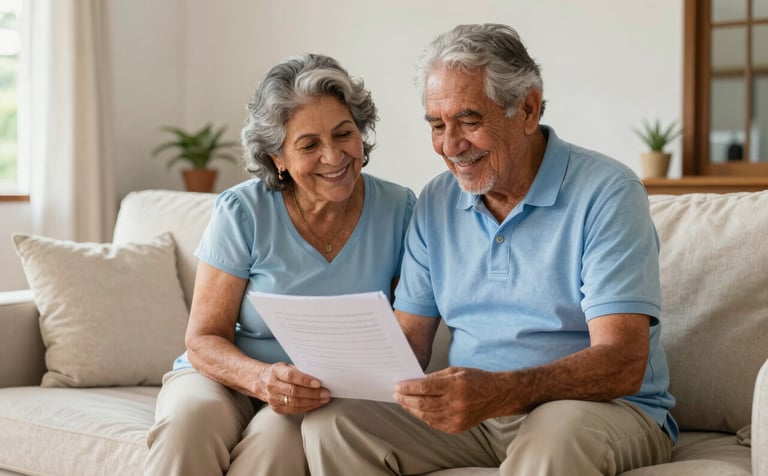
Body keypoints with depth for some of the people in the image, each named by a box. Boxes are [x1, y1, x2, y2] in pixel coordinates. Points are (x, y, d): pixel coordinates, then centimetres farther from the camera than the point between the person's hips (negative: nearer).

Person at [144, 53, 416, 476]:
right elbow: (204, 340, -7)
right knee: (188, 420, -34)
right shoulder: (242, 213, -7)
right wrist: (262, 379, -28)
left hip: (327, 397, 1)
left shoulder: (398, 210, -2)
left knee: (278, 436, -33)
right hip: (228, 376, 0)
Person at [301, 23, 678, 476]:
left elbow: (622, 363, -22)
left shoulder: (607, 193, -12)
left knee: (556, 435, -39)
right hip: (470, 411, 6)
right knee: (330, 423, -14)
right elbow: (409, 342, 10)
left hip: (605, 408, -5)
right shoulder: (436, 203, 8)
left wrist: (500, 392, -38)